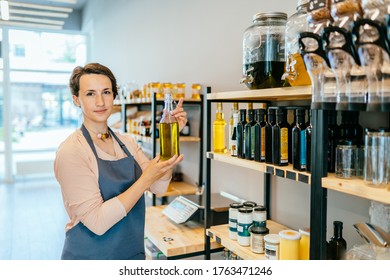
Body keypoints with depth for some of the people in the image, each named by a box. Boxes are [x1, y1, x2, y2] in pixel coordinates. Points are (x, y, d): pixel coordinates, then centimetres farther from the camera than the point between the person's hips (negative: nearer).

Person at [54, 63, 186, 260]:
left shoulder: (127, 142, 1)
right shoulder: (71, 151, -19)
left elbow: (158, 186, -10)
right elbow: (97, 222, -24)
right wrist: (145, 179, -27)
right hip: (90, 255, -6)